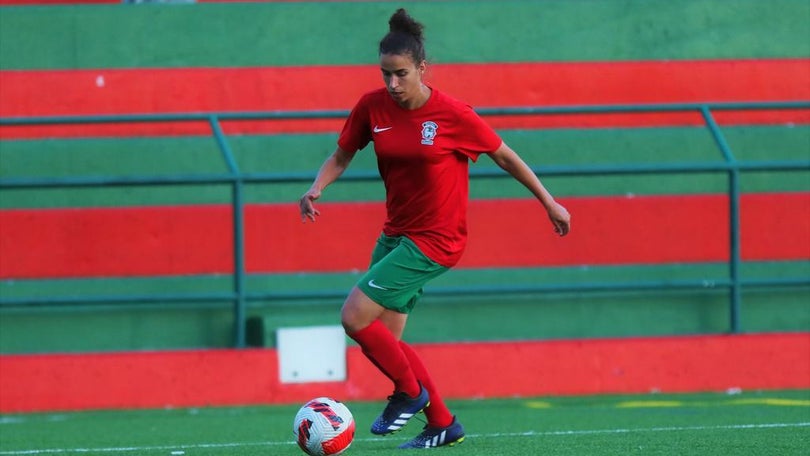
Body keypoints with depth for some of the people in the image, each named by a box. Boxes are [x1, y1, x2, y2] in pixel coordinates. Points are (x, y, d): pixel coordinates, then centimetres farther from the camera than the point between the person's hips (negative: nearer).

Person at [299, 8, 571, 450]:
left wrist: (549, 203, 3)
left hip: (434, 240, -6)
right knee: (384, 341, 7)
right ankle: (442, 424, 22)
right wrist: (316, 189, -12)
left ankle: (410, 392, 7)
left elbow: (504, 156, -4)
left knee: (354, 318, -16)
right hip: (395, 232, 6)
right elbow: (341, 156, 9)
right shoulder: (372, 107, -4)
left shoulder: (452, 114, -16)